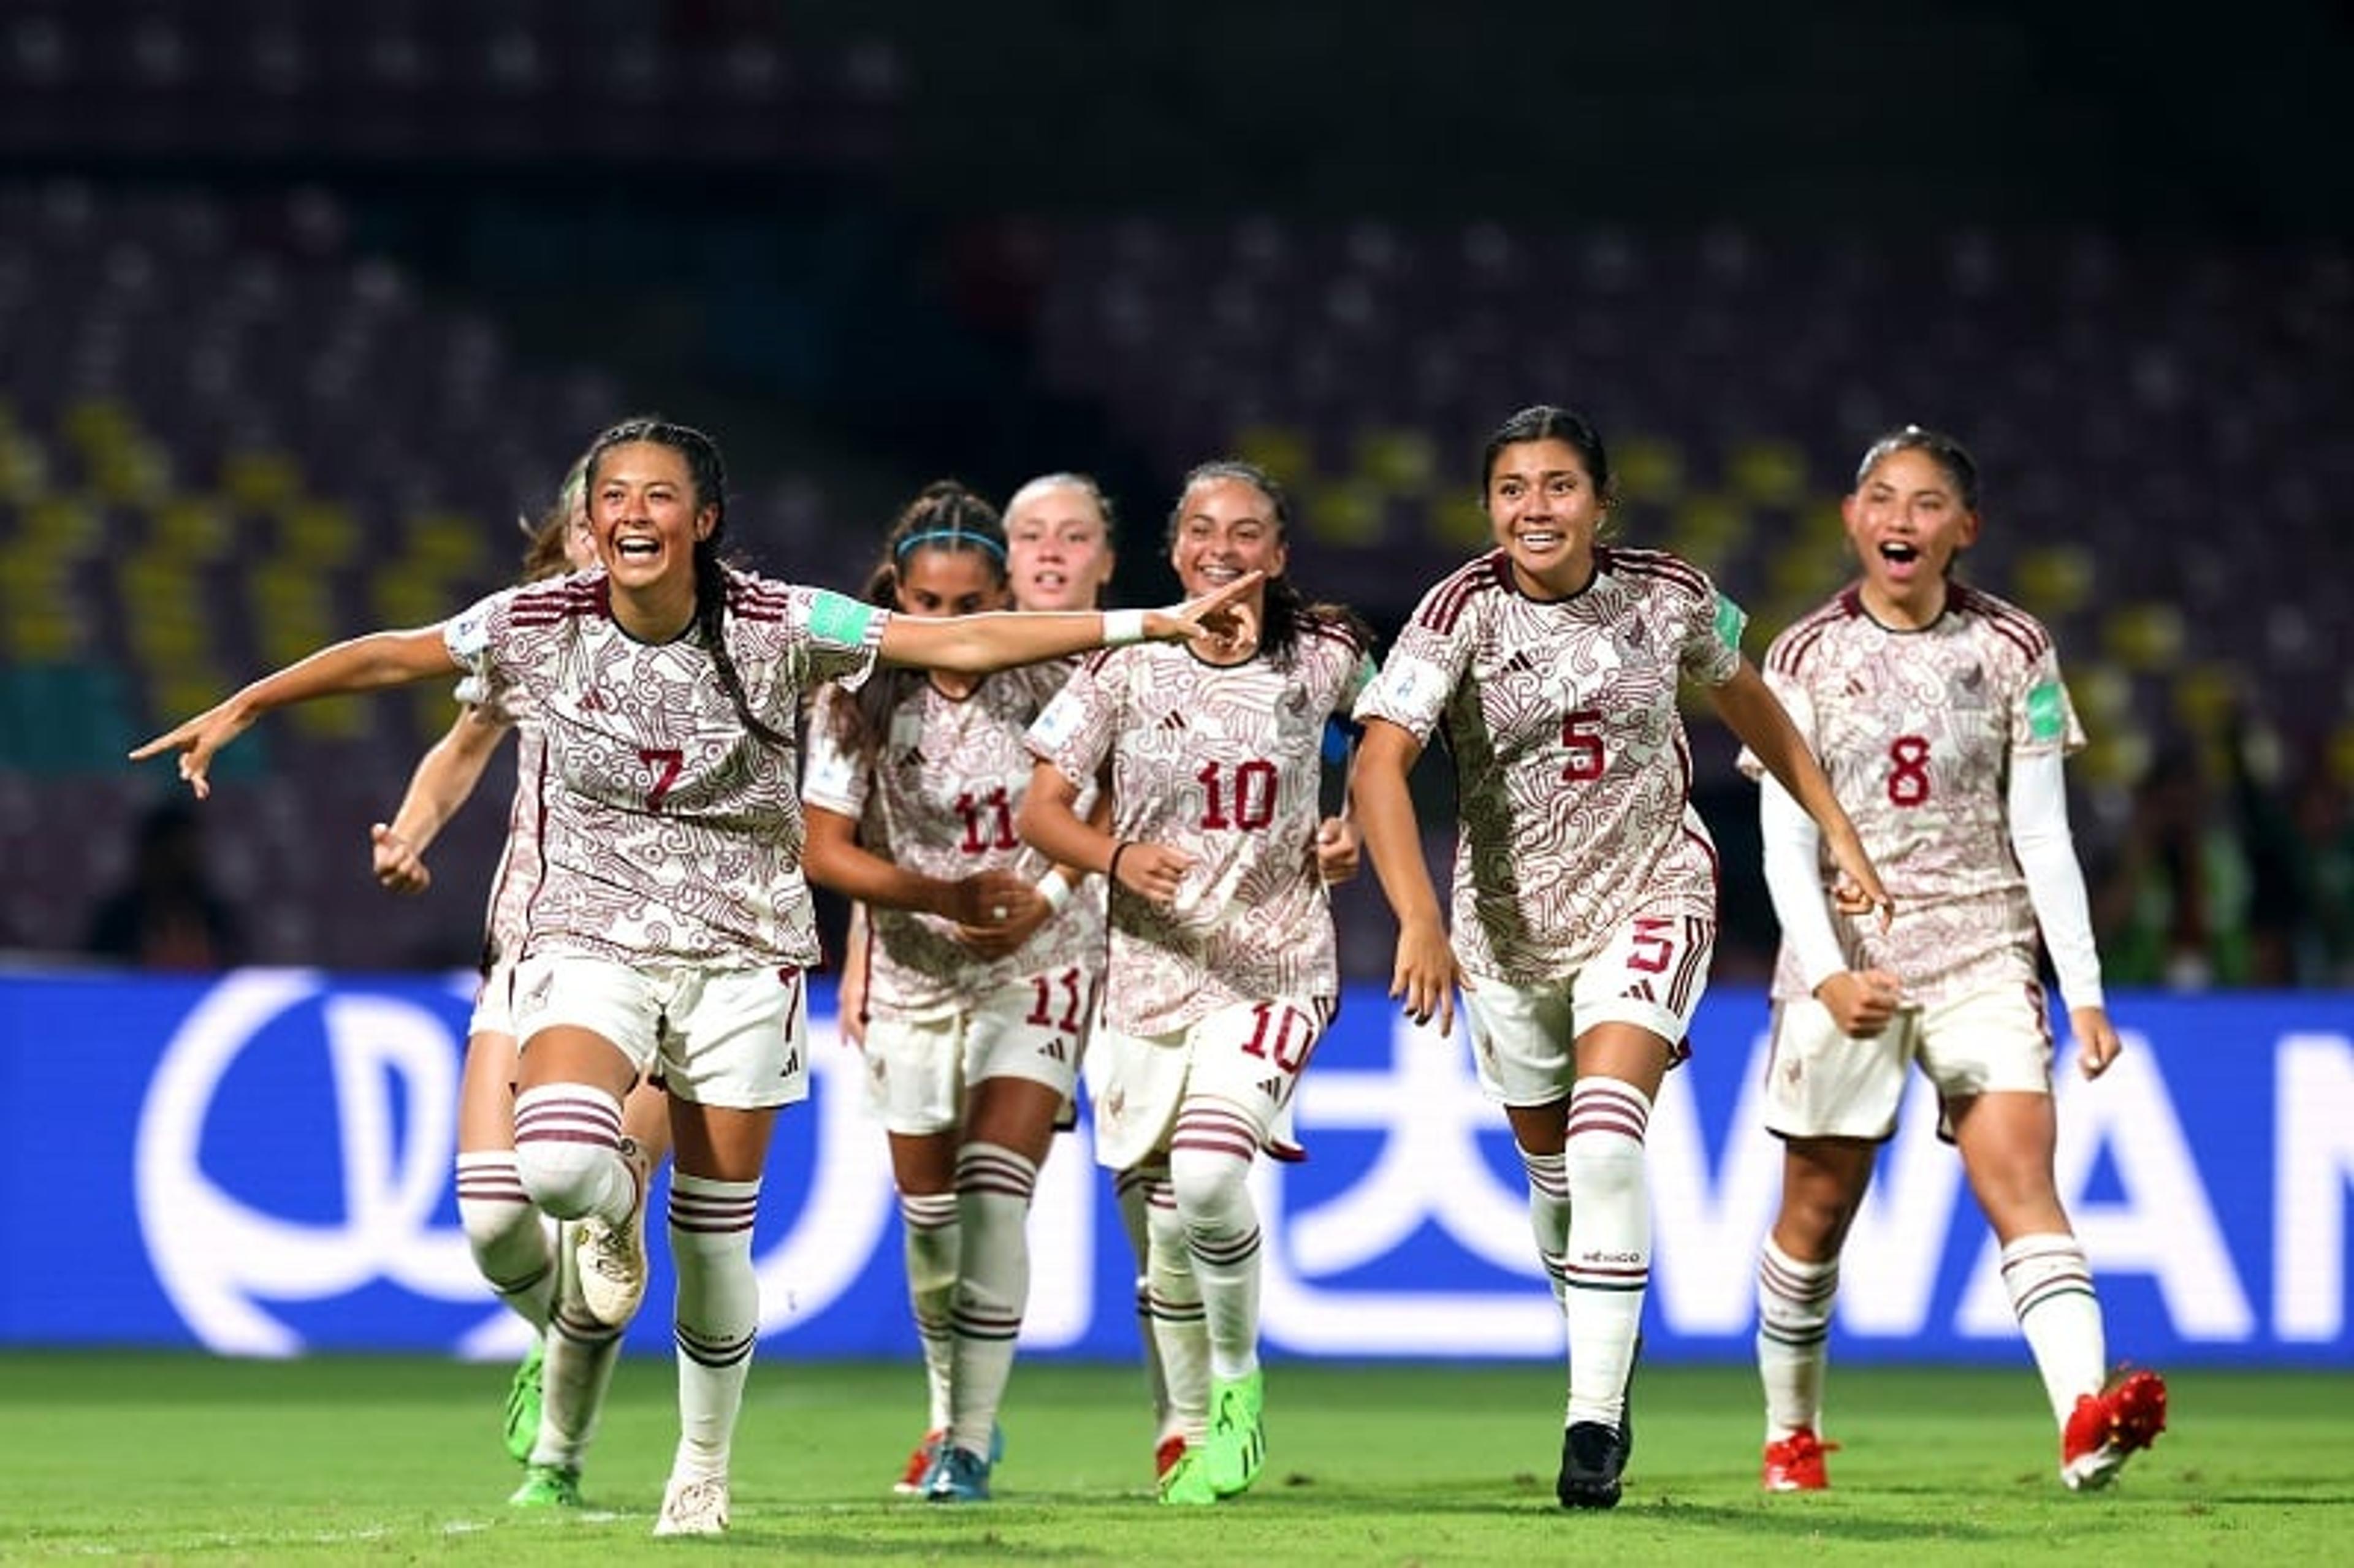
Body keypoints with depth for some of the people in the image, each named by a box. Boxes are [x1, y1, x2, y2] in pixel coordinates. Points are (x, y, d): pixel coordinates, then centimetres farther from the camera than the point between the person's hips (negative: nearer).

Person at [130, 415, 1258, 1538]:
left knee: (715, 1246, 1)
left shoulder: (778, 627, -12)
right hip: (592, 939, 0)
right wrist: (242, 708, 9)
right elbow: (388, 657, 5)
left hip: (741, 952, 0)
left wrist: (1155, 624, -16)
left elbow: (960, 642, -12)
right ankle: (614, 1209, 12)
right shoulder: (541, 625, -9)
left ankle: (704, 1472, 25)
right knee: (555, 1164, -27)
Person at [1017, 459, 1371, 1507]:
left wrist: (1354, 832, 3)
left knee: (1207, 1174, -24)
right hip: (1150, 975, 2)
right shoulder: (1128, 669, -3)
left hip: (1275, 969, -2)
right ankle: (1190, 1430, 27)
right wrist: (1118, 856, -20)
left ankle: (1239, 1377, 0)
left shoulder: (1323, 659, -1)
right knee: (1170, 1224, 8)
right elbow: (1040, 811, -2)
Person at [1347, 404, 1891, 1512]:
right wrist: (1419, 919, -42)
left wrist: (1836, 829, 16)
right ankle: (1603, 1358, 41)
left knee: (1605, 1143, -21)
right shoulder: (1463, 612, -17)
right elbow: (1378, 765, -29)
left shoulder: (1668, 596, -9)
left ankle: (1594, 1419, -20)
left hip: (1651, 892, -1)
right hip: (1508, 921, 1)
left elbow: (1744, 699, 12)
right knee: (1549, 1163, 14)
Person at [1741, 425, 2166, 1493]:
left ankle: (2085, 1417, -34)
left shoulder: (2012, 650, 3)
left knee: (2021, 1184, -17)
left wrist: (2083, 989, -4)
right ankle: (1790, 1433, 26)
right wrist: (1827, 974, -20)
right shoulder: (1806, 657, 1)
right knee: (1817, 1213, 7)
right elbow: (1784, 841, -5)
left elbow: (2042, 834, 3)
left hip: (1983, 952, 0)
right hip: (1846, 961, 0)